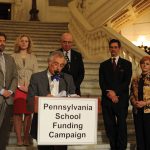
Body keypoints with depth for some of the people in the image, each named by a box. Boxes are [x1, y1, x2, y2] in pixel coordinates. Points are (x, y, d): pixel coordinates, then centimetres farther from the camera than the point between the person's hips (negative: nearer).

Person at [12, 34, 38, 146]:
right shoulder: (13, 56, 7)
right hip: (17, 88, -1)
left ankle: (26, 138, 4)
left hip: (30, 89, 1)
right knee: (17, 113, -4)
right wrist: (20, 86, -8)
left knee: (28, 114, 0)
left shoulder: (33, 58, 13)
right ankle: (19, 138, -1)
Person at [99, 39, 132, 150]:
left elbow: (127, 82, -2)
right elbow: (102, 82, 6)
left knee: (122, 126, -3)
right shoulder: (104, 65, 14)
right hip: (107, 99, 2)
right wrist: (108, 93, -11)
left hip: (121, 99, -2)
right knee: (109, 126, 2)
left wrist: (115, 92, -12)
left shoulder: (127, 64, 8)